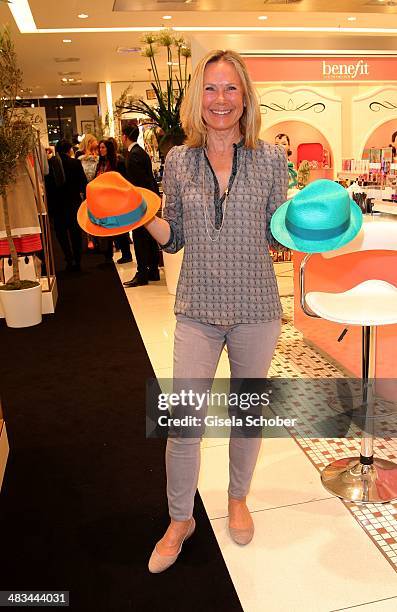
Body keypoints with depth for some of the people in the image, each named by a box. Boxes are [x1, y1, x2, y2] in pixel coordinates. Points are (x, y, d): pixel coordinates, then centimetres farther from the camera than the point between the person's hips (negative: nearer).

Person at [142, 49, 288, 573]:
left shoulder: (271, 158, 0)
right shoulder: (178, 160, 3)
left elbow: (278, 235, 3)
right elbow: (174, 239, 6)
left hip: (256, 310, 0)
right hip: (197, 310, 0)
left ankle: (238, 498, 44)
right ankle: (180, 521, 29)